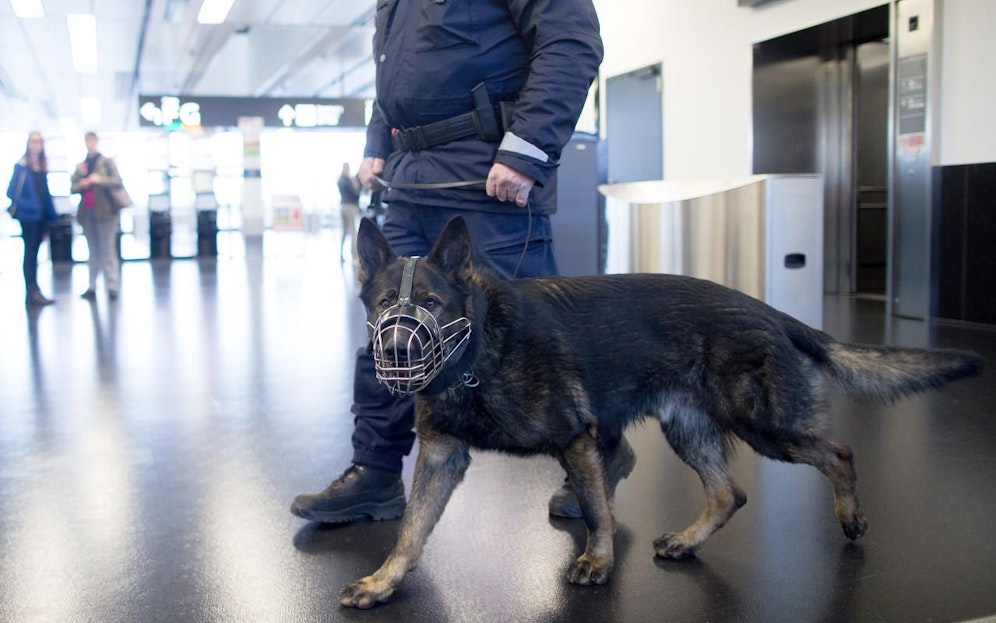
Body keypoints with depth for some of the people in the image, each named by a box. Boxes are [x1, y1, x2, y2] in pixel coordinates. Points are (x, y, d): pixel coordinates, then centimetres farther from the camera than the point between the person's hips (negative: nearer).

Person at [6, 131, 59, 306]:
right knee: (30, 252, -4)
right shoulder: (21, 166, -8)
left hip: (42, 215, 6)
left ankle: (32, 291, 16)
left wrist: (52, 214, 9)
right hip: (28, 215, -6)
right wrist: (28, 205, -23)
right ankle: (32, 292, -3)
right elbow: (11, 192, -11)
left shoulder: (43, 167, 10)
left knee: (34, 253, 11)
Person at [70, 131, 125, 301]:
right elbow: (73, 187, 14)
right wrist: (81, 184, -8)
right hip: (87, 212, 5)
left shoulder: (107, 162, 3)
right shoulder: (80, 166, 15)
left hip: (104, 210, -5)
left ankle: (112, 286, -7)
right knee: (93, 251, 9)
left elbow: (117, 181, -6)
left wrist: (100, 180, -20)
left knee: (108, 249, -7)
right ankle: (92, 286, 11)